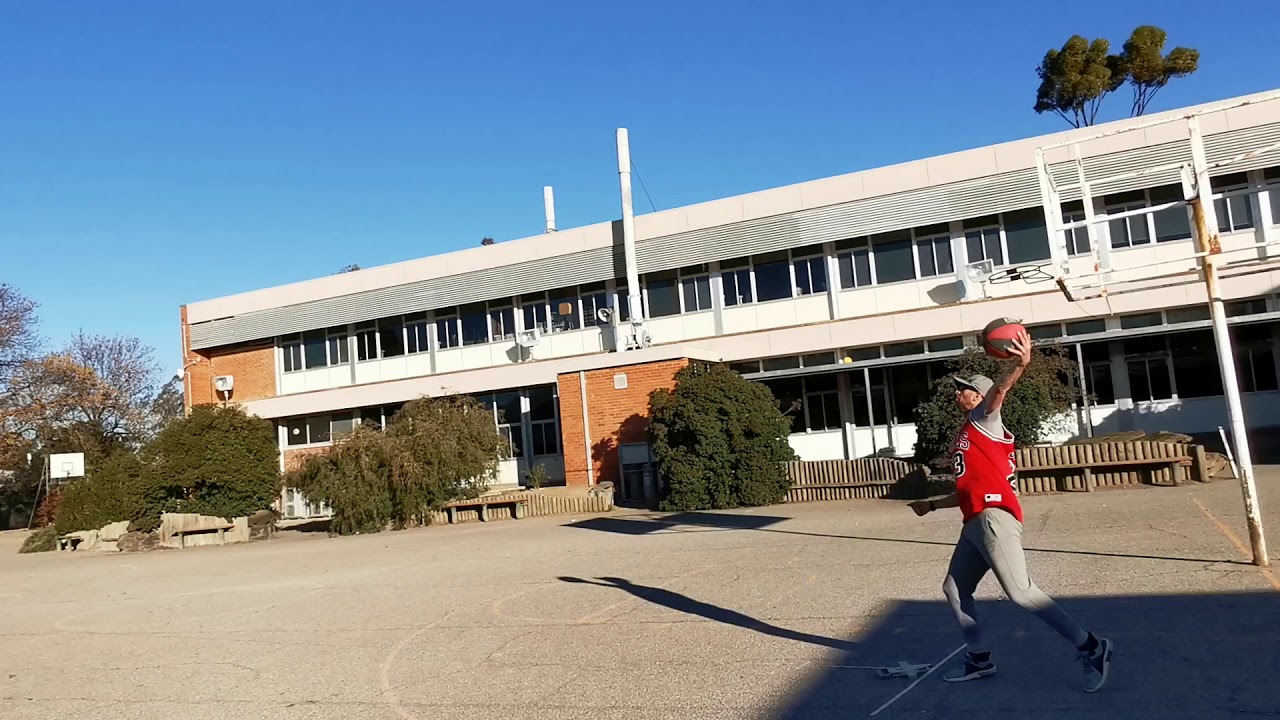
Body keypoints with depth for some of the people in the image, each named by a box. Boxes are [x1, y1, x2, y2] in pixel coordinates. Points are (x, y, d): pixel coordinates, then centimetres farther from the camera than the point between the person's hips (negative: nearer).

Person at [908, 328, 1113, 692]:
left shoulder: (984, 418, 3)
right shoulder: (964, 435, 25)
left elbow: (999, 389, -21)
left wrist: (1020, 364, -41)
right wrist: (932, 505, 39)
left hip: (994, 518, -10)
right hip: (974, 523, 10)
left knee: (1020, 592, -13)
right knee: (954, 588, 14)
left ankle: (1091, 648, -3)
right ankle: (980, 659, 22)